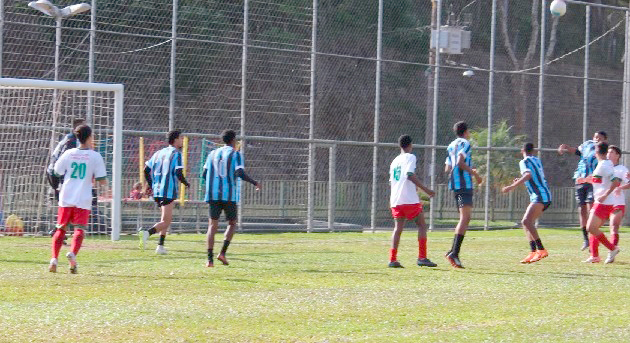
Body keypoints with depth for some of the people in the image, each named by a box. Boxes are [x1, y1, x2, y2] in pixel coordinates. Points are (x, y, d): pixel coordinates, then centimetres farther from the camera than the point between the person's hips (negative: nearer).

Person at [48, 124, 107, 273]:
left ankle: (54, 258, -4)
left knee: (61, 229, 10)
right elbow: (102, 181, -4)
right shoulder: (95, 156, -1)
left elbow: (57, 173, 12)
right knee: (79, 229, -3)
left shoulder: (69, 154, 5)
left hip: (66, 198, 2)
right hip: (83, 199, -2)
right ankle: (73, 253, -29)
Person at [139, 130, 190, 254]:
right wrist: (186, 183, 3)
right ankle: (147, 233, -32)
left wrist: (149, 184, 23)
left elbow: (146, 169, 12)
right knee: (165, 221, -8)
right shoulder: (176, 154, -6)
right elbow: (179, 174, -15)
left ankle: (160, 246, 15)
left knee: (166, 219, 22)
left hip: (157, 191, 8)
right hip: (168, 191, -8)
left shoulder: (159, 153, 14)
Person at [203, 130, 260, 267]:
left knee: (213, 225, 0)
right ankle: (223, 253, -3)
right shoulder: (235, 154, -1)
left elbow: (204, 174, 13)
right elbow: (240, 173, -15)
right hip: (230, 195, -3)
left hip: (213, 194, 3)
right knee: (232, 223, 14)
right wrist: (255, 183, -4)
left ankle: (210, 259, -13)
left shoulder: (213, 154, 13)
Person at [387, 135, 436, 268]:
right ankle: (422, 257, -6)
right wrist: (425, 190, -17)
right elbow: (410, 175, -18)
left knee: (398, 228, 6)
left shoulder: (395, 160, 19)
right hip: (410, 200, -7)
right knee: (422, 225, 2)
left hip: (395, 200, 7)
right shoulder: (410, 157, -3)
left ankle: (392, 259, -4)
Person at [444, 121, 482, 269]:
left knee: (464, 219, 15)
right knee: (465, 218, -13)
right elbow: (460, 162, -20)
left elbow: (447, 169, 23)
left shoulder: (451, 146, 21)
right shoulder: (465, 144, -4)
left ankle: (453, 252, 9)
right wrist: (474, 174, -11)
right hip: (464, 183, -9)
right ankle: (454, 253, -25)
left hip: (454, 184, 9)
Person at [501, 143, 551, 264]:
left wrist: (512, 187, -28)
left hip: (540, 197, -9)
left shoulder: (524, 162, -5)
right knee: (526, 222, 11)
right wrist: (520, 181, 46)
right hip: (545, 196, 9)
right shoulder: (536, 160, 20)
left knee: (527, 221, -21)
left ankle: (541, 249, -31)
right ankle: (533, 252, 3)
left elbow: (528, 175, -24)